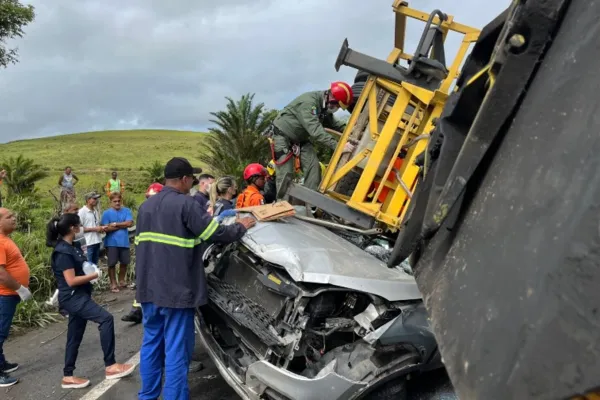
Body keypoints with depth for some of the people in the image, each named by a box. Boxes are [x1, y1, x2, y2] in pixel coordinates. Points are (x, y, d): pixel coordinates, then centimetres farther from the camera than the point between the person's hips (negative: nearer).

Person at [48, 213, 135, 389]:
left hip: (79, 296, 10)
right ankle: (110, 366, -14)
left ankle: (68, 377, 24)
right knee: (106, 318, -19)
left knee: (75, 337, 14)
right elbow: (71, 280, -21)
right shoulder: (63, 251, -18)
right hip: (73, 297, -10)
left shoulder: (73, 246, 11)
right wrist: (94, 275, -10)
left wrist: (92, 269, 5)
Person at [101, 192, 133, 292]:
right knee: (112, 263, 3)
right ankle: (113, 283, 14)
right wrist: (123, 225, -10)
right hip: (112, 243, -2)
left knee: (124, 262, 12)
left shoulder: (127, 211, 1)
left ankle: (121, 280, 30)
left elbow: (130, 223, -12)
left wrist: (115, 224, -12)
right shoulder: (106, 213, -4)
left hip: (124, 242, 3)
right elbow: (106, 228, -13)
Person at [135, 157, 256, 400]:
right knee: (176, 351, -1)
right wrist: (241, 227, 4)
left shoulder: (146, 206, 12)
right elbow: (216, 234, -13)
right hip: (176, 291, -8)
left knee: (151, 343, 18)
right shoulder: (185, 204, -13)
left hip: (149, 288, 8)